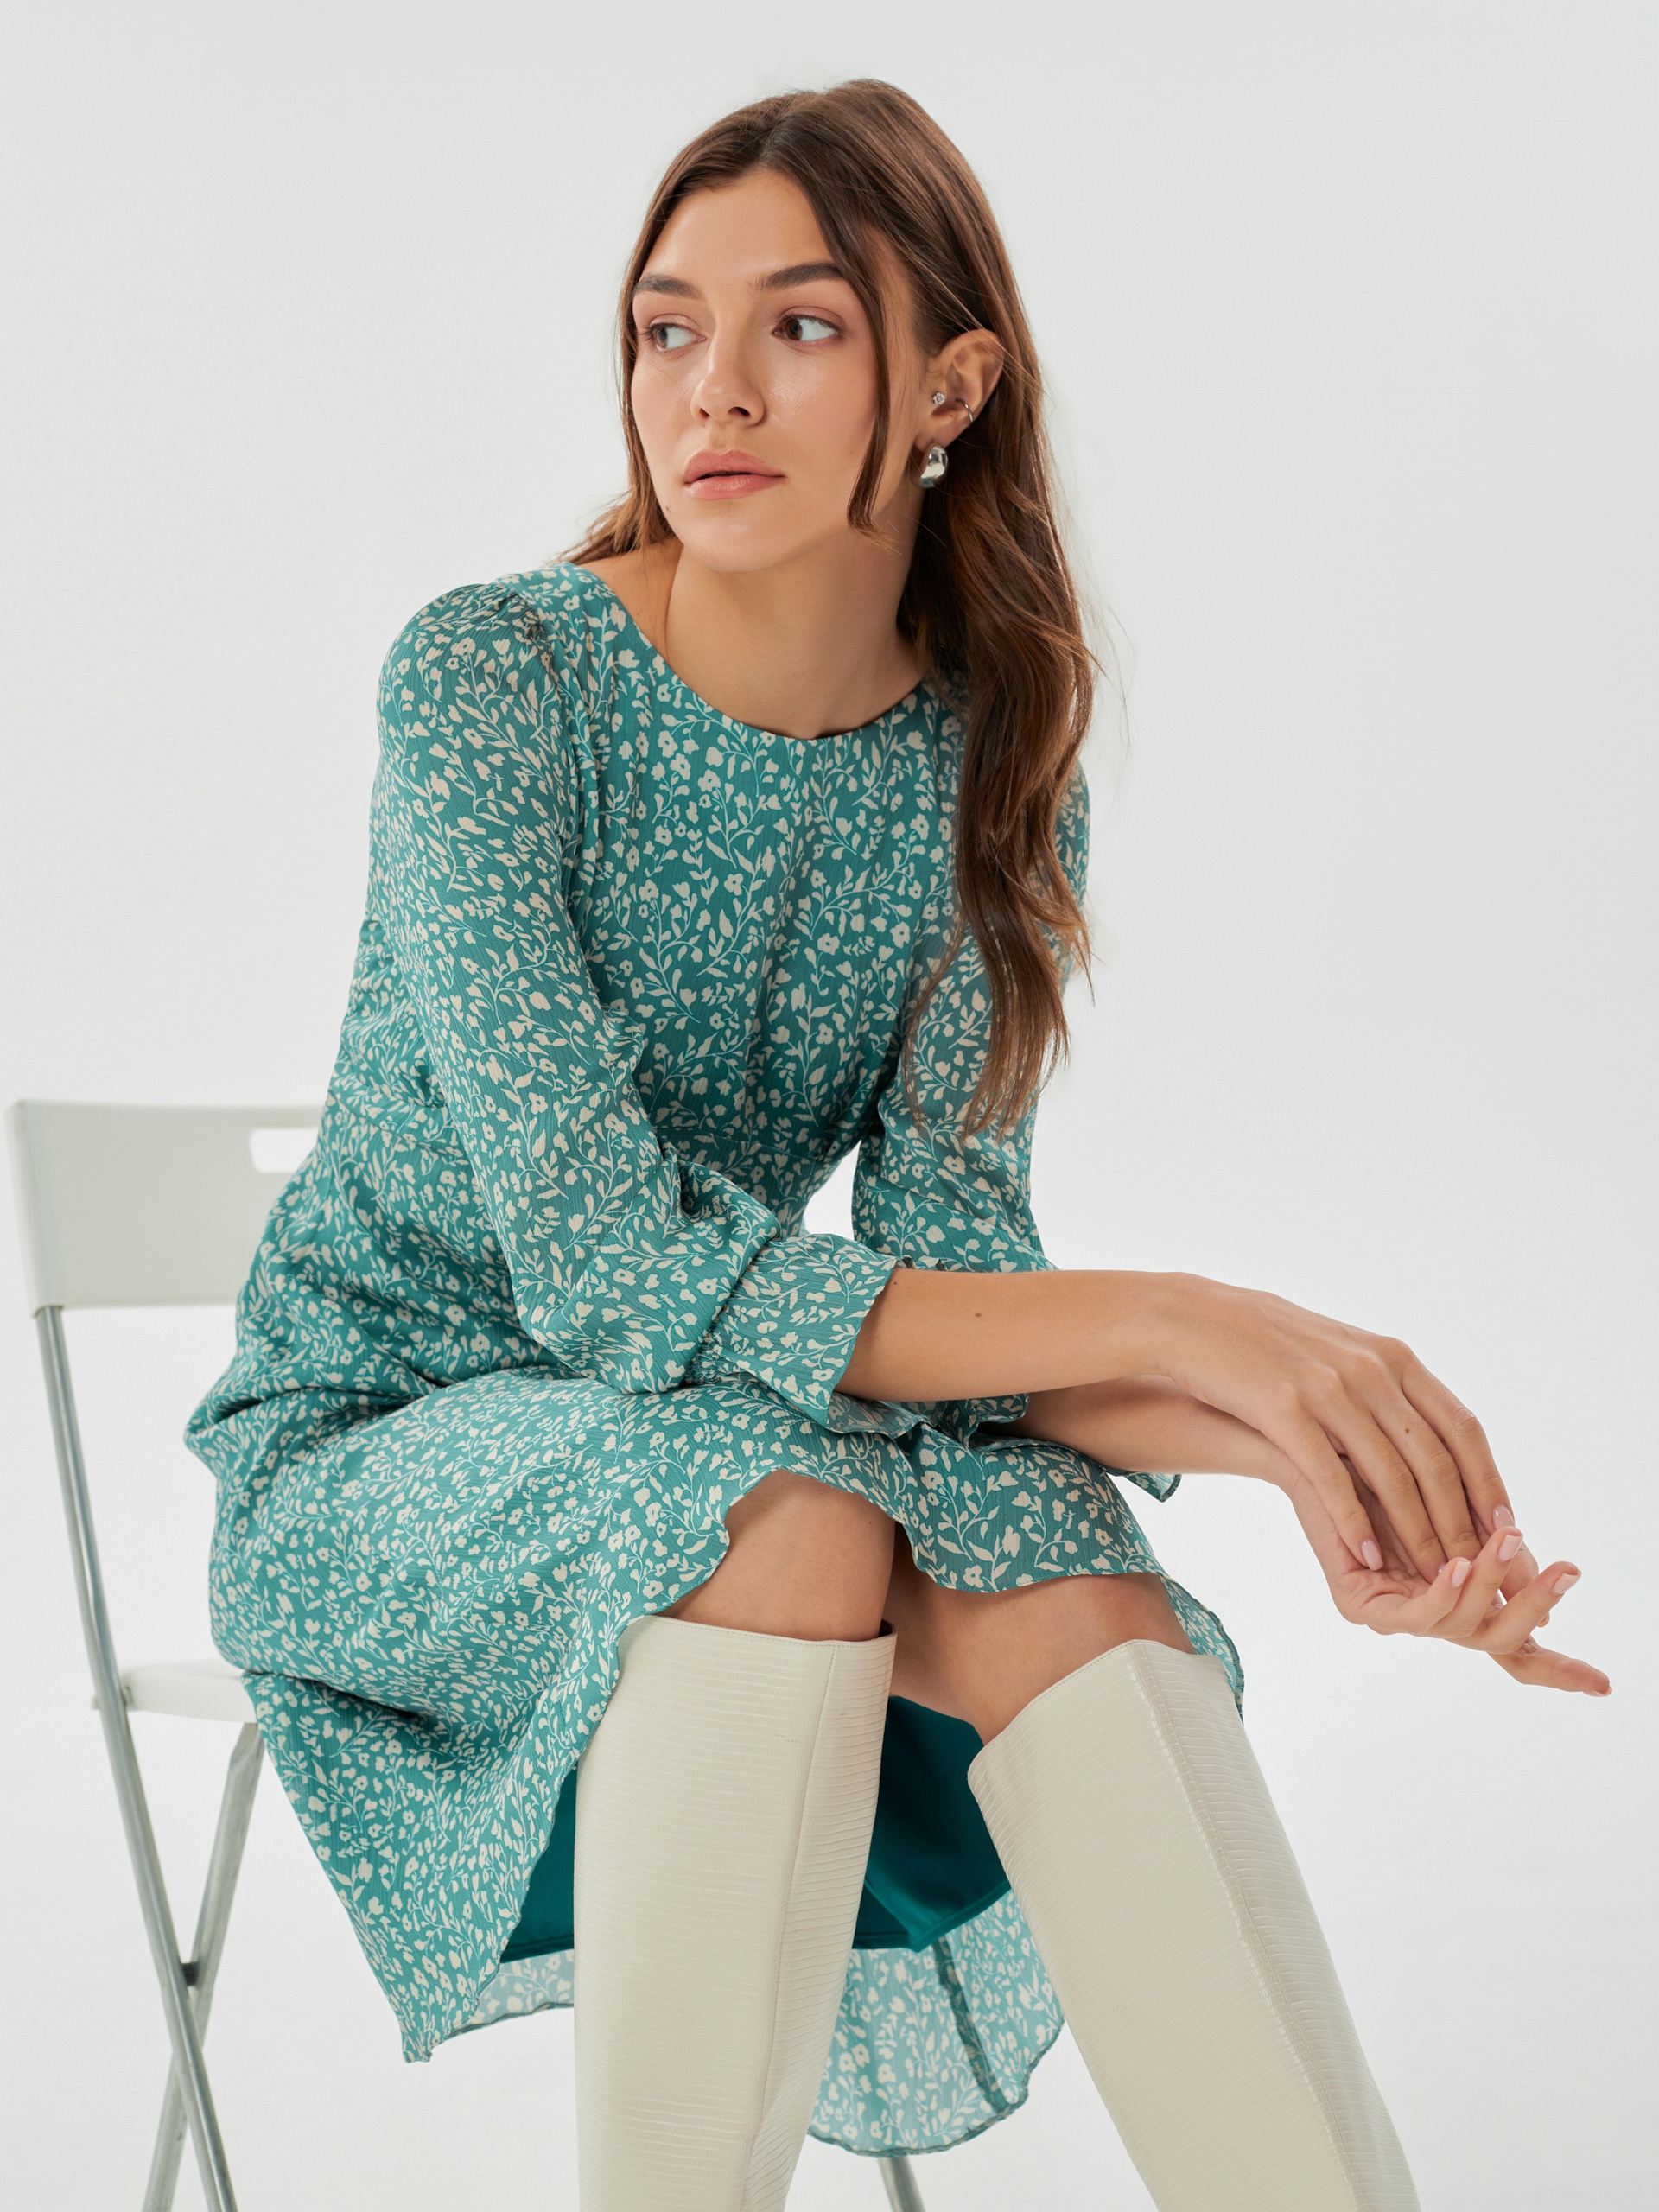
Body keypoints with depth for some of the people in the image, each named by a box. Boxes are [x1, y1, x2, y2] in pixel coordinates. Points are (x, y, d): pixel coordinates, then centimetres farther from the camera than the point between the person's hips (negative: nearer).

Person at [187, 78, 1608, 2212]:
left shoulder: (990, 770, -3)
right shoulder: (491, 672, -17)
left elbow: (947, 1255, -11)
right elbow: (607, 1269, -26)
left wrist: (1300, 1444, -30)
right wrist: (1166, 1320, -33)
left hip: (741, 1451, 3)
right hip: (377, 1450, -3)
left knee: (1066, 1566, -28)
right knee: (791, 1511, -34)